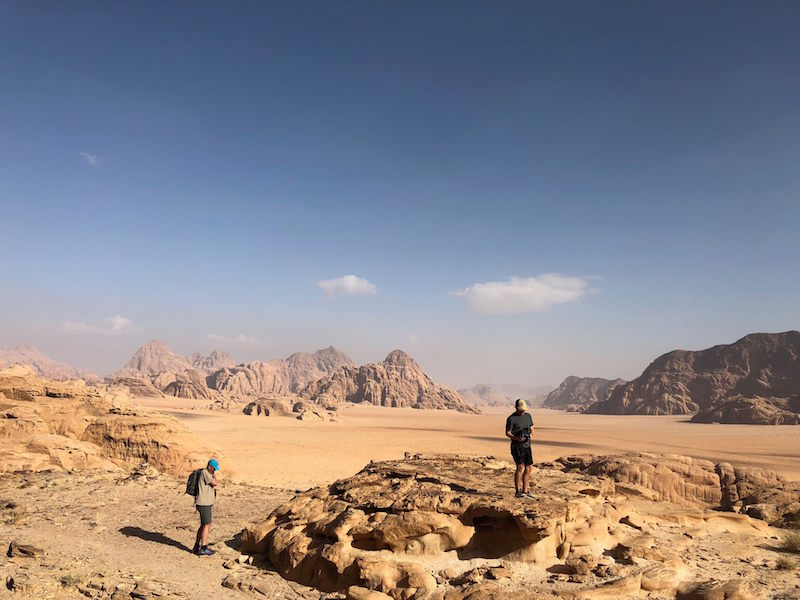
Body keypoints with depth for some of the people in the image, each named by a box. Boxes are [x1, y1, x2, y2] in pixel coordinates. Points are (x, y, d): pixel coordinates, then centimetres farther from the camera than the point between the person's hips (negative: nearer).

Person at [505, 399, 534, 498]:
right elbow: (507, 433, -7)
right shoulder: (511, 418, -7)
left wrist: (530, 434, -5)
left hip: (527, 445, 6)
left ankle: (525, 492, 12)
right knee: (520, 467, -14)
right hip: (517, 446, -6)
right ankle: (517, 491, -9)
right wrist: (516, 438, -22)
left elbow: (532, 429, 17)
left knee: (528, 469, 5)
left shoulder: (528, 416, 11)